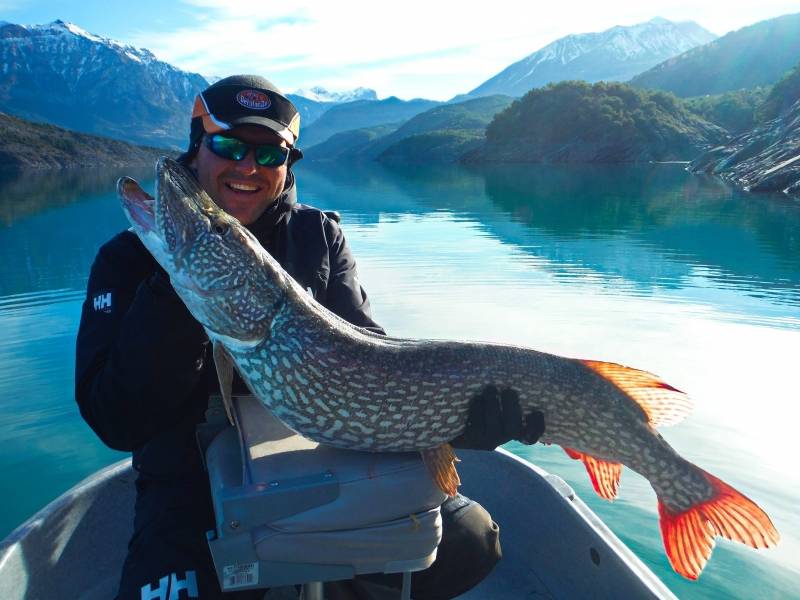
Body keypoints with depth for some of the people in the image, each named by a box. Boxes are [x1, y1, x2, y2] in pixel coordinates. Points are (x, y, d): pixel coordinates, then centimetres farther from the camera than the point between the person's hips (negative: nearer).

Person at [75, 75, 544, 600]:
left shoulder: (319, 237, 2)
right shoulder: (130, 258, -4)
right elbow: (118, 423, -13)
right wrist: (176, 287, -26)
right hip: (194, 483, -1)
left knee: (468, 540, -12)